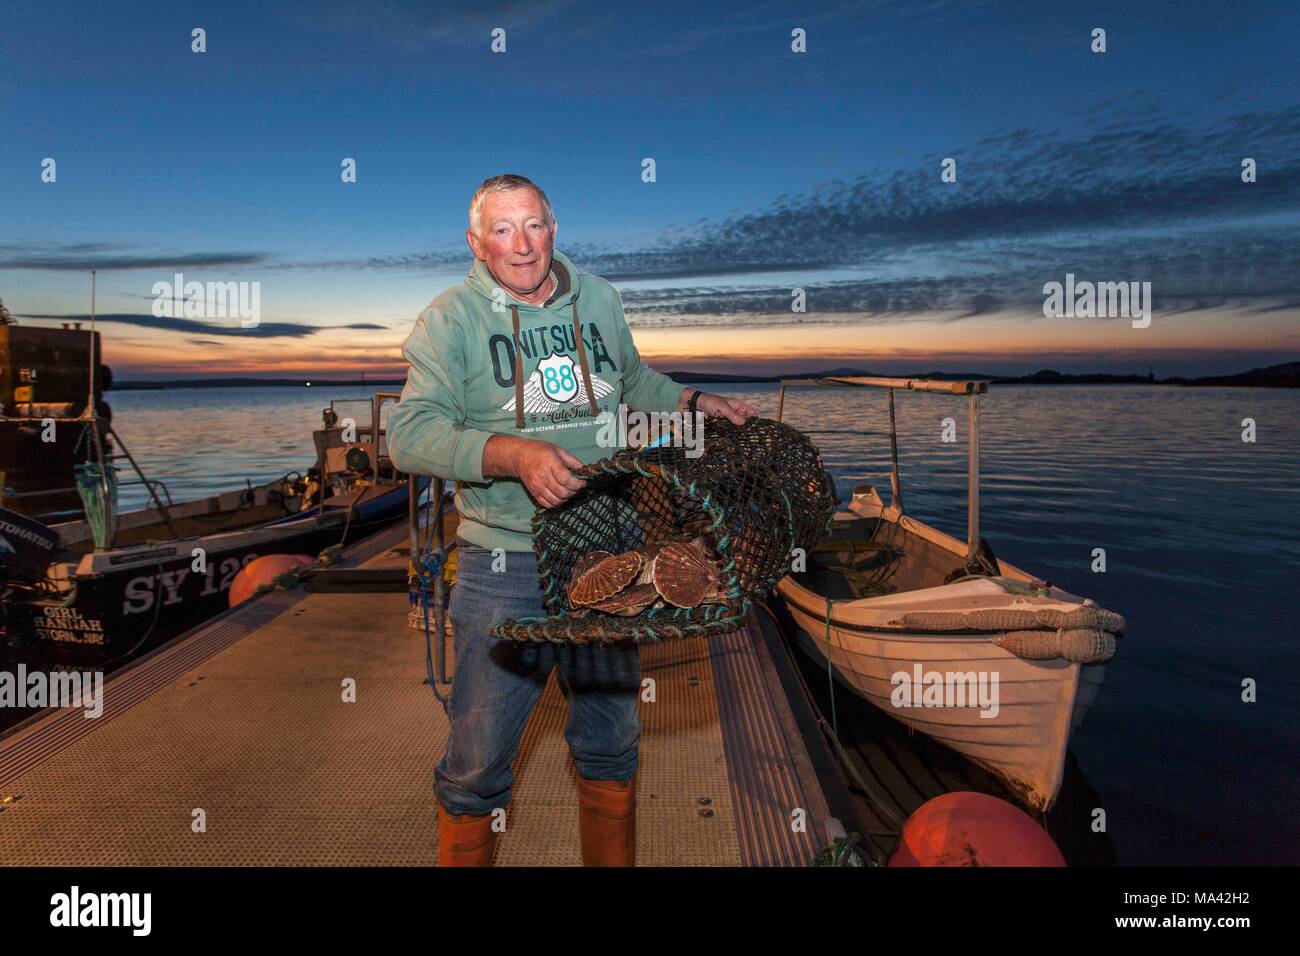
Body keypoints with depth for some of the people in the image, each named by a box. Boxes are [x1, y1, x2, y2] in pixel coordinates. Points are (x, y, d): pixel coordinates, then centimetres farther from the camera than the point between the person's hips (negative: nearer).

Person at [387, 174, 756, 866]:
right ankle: (464, 857, 32)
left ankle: (612, 861, 42)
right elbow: (409, 434, -15)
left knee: (612, 742, 20)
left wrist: (692, 403, 10)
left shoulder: (599, 299, 8)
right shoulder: (451, 317, -5)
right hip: (503, 565, -4)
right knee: (477, 762, 6)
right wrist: (515, 454, -29)